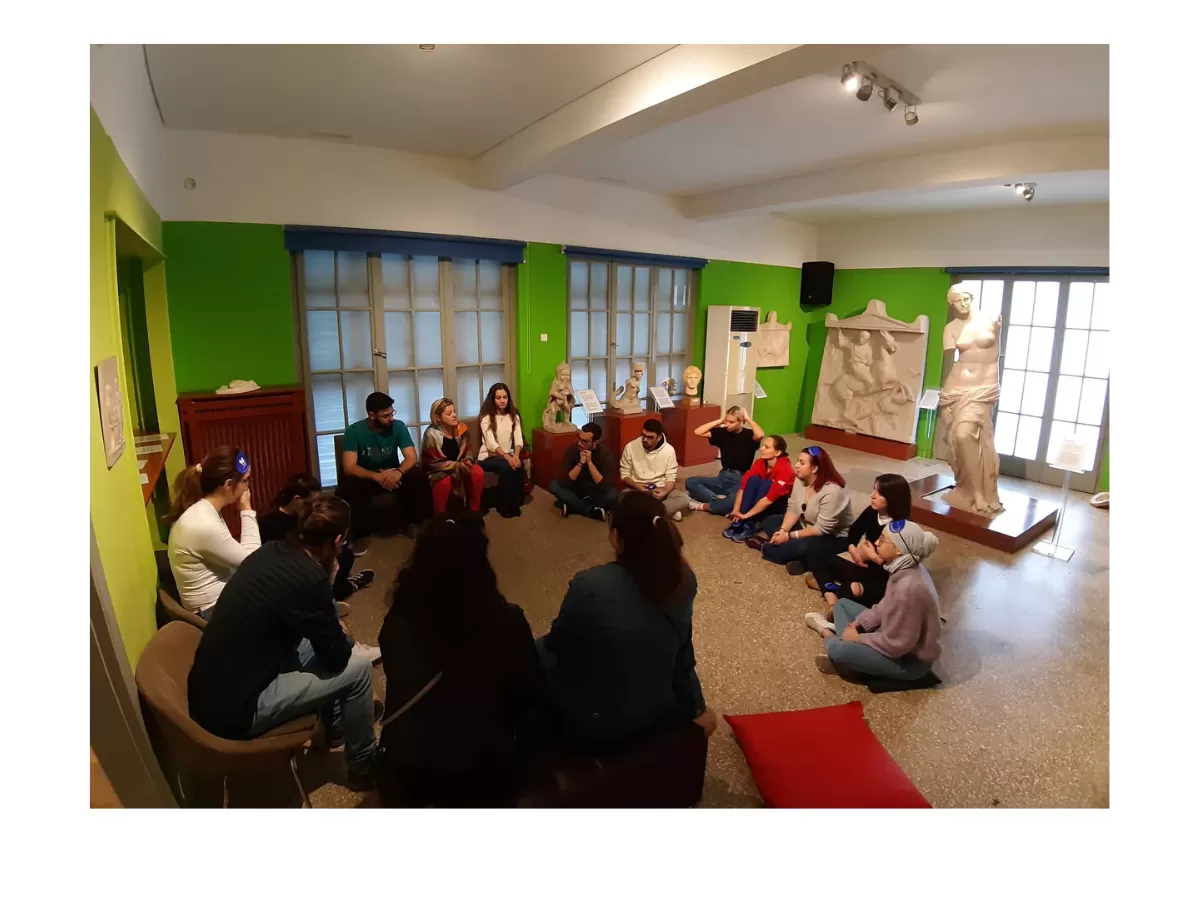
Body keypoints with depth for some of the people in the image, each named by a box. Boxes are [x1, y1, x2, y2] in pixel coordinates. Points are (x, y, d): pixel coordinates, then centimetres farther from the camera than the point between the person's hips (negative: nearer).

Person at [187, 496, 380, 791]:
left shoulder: (272, 551, -1)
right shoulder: (309, 579, -26)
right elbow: (336, 655, -10)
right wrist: (343, 635, 7)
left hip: (208, 689, 9)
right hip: (233, 710, -8)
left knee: (322, 641, 17)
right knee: (357, 665, -4)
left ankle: (335, 724, 37)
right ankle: (363, 765, 16)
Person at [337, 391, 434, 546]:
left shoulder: (398, 426, -11)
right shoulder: (354, 431, -17)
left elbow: (411, 457, -17)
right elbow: (349, 467, -25)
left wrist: (398, 472, -40)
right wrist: (377, 476, -42)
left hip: (392, 474, 2)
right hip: (366, 476, -1)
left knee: (418, 476, -27)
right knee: (348, 486, -34)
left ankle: (416, 524, -8)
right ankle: (360, 533, -13)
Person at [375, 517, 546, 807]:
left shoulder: (399, 621, -16)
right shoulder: (507, 621, -23)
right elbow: (535, 696, -7)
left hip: (404, 775, 3)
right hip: (483, 782, -2)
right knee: (529, 726, 25)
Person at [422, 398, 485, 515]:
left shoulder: (460, 428, -4)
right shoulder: (431, 434, -21)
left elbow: (467, 451, 6)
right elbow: (433, 463, -21)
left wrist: (468, 460, -18)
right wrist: (457, 465, -27)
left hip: (458, 465, 5)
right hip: (436, 470, -5)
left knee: (478, 473, -21)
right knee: (445, 481, -37)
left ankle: (474, 510, -2)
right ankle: (439, 516, -14)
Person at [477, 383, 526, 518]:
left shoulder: (514, 416, 7)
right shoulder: (486, 417, -7)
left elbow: (518, 439, -6)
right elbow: (491, 443, -19)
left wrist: (515, 455, -26)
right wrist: (508, 457, -32)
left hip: (508, 455, 4)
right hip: (489, 457, -3)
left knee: (520, 465, -29)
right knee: (507, 467, -33)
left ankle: (515, 503, -13)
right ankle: (505, 506, -16)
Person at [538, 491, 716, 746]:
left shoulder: (589, 585, -30)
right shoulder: (683, 579, -15)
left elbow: (557, 645, -12)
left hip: (596, 723, -4)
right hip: (659, 710, 4)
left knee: (539, 652, 20)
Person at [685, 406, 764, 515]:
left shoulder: (748, 435, -6)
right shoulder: (723, 432, 4)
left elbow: (760, 435, -32)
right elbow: (698, 432, -3)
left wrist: (748, 418, -16)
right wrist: (720, 420, -3)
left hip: (741, 480, -5)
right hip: (723, 477, 5)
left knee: (735, 500, -40)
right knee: (690, 482, -12)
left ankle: (702, 506, -20)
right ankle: (719, 499, -25)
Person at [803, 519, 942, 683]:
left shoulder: (909, 588, -35)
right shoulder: (906, 568, -7)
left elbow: (896, 644, -28)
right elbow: (886, 606, 9)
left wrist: (858, 637, -14)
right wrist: (859, 624, -1)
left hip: (911, 658, -9)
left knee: (837, 649, -27)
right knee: (842, 604, 16)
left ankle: (831, 636, 4)